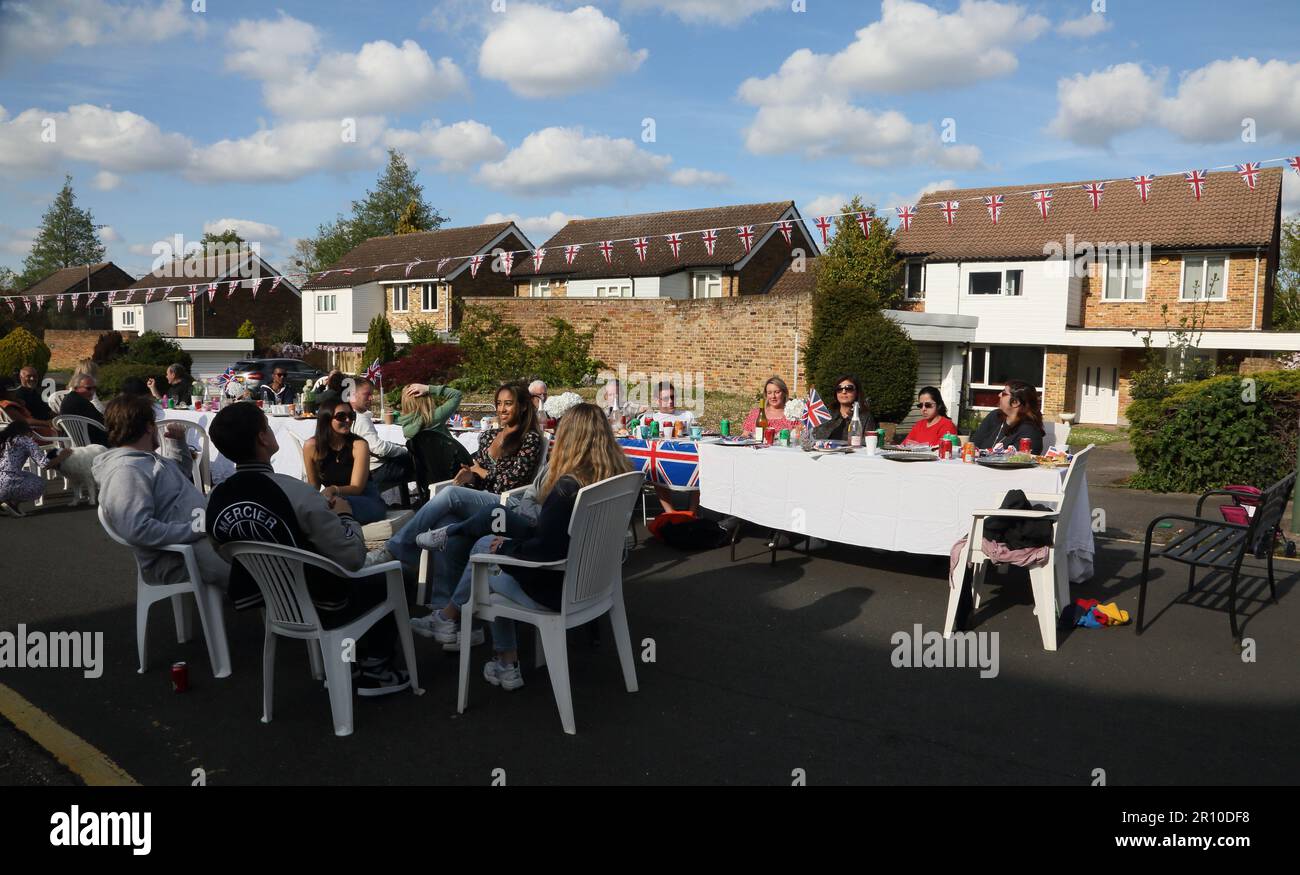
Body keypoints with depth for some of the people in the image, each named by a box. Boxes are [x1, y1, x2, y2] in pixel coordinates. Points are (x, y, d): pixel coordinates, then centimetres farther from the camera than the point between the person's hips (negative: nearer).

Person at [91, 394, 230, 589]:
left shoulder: (150, 458, 17)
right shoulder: (125, 471, -16)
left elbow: (183, 471, 39)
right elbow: (138, 530, -28)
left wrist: (178, 440, 21)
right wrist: (193, 530, -27)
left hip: (202, 531, 11)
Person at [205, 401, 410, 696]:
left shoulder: (215, 499, -11)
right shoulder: (295, 493, -30)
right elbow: (353, 558, -26)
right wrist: (345, 516, -5)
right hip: (318, 608, -6)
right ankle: (376, 670, 24)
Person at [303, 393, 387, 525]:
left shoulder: (359, 444, -11)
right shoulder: (311, 446, -4)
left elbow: (357, 487, -15)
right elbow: (314, 486, 5)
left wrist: (334, 490, -37)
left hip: (367, 501, -2)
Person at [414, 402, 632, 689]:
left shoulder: (568, 486, -29)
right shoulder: (620, 475, -5)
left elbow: (544, 550, -26)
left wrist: (504, 547, -7)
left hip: (558, 590, -7)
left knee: (485, 548, 16)